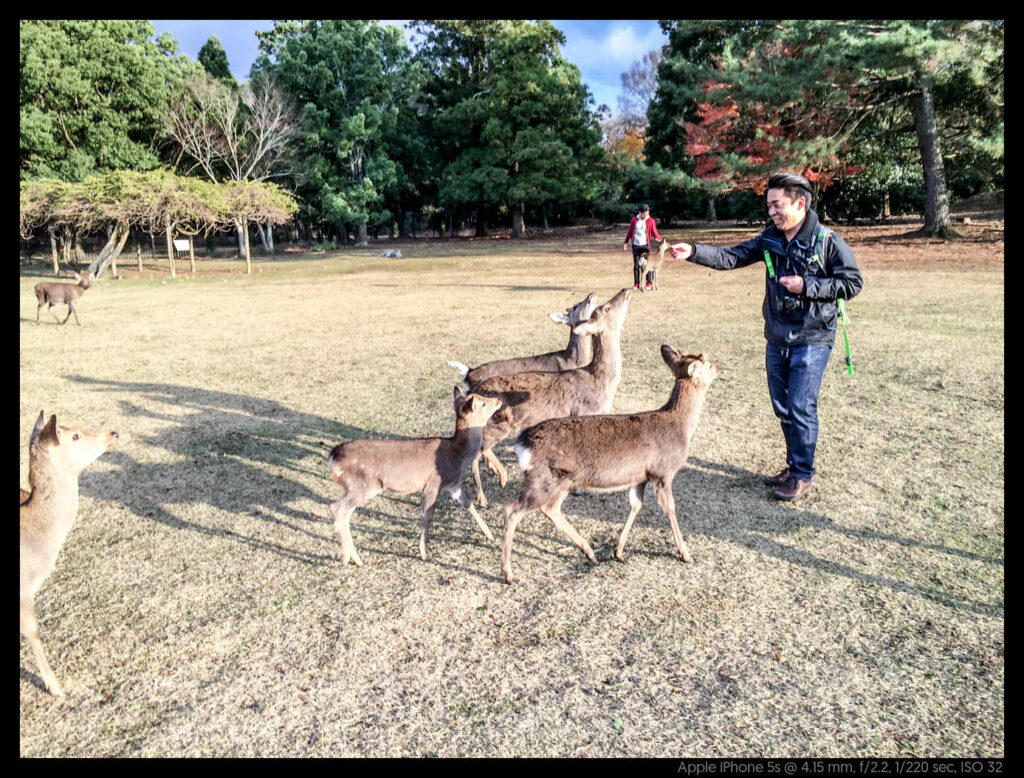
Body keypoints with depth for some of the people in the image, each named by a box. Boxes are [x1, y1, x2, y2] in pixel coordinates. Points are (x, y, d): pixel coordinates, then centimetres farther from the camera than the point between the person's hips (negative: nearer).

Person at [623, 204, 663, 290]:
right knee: (636, 265, 3)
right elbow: (629, 231, 12)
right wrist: (626, 242, 12)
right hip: (636, 245, 2)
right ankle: (636, 283, 8)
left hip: (645, 245, -1)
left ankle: (649, 283, 6)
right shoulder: (634, 220, 4)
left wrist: (660, 240, -18)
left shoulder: (651, 221, 0)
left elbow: (655, 233, -2)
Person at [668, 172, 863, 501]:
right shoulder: (770, 240, 5)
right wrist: (693, 251, -15)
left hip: (812, 339, -6)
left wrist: (806, 286, -18)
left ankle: (803, 474, 11)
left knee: (801, 407, -6)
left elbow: (852, 282, -8)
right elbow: (732, 257, -1)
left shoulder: (828, 241, -10)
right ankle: (794, 466, 30)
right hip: (777, 339, 6)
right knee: (783, 407, 13)